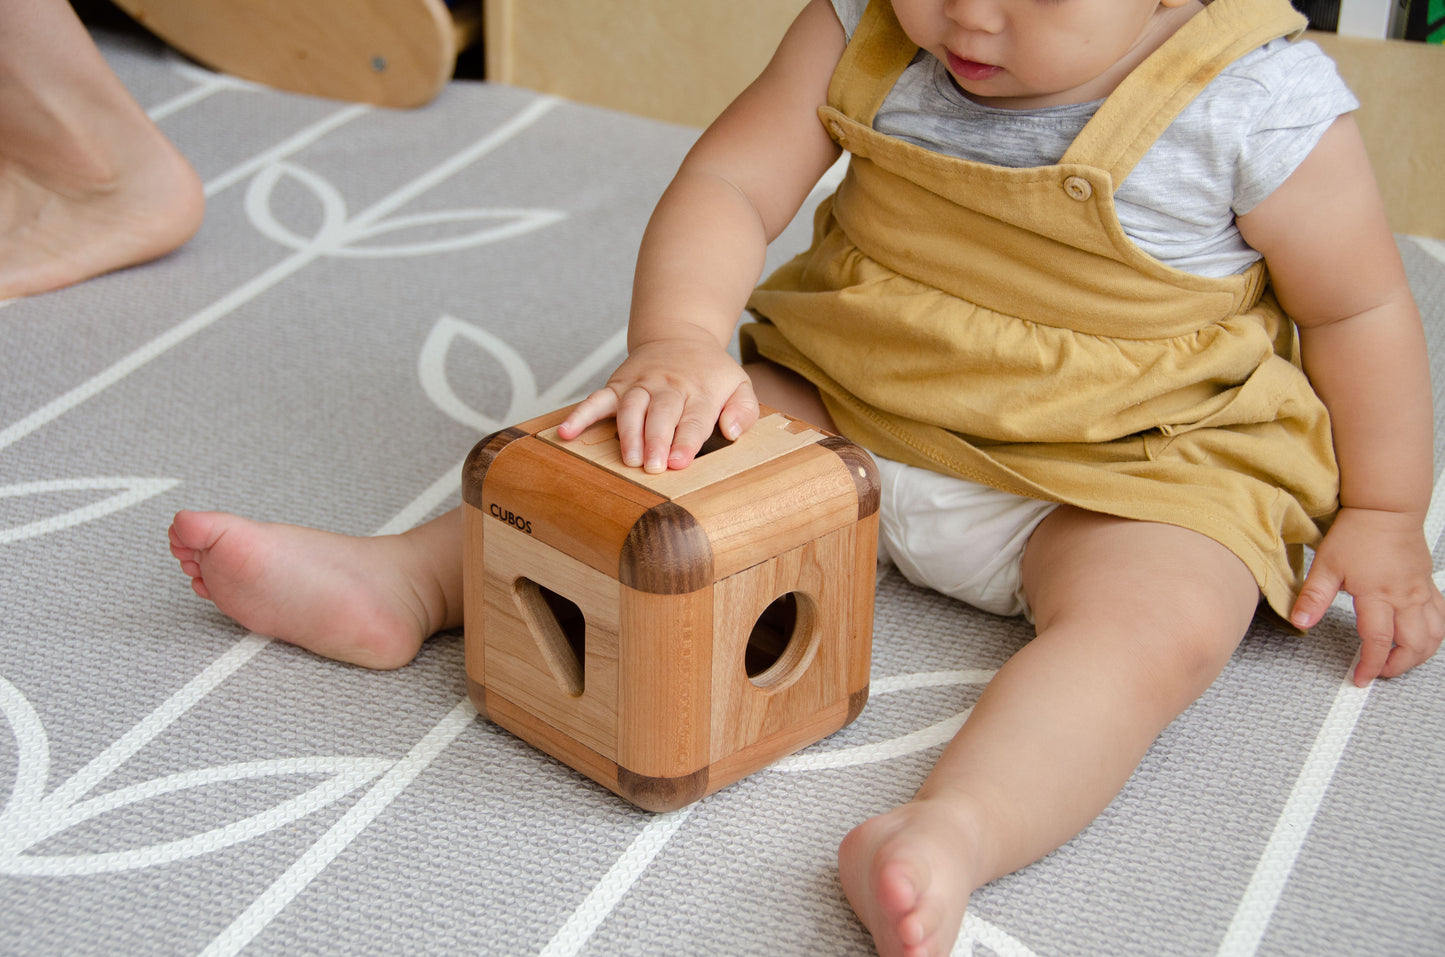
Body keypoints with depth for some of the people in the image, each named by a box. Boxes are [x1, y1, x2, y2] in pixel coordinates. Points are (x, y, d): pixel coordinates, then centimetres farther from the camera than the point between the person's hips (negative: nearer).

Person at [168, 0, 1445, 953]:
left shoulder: (1259, 103, -20)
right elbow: (730, 182, -13)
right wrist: (680, 339, -32)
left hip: (1128, 459, -4)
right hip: (851, 410, 5)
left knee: (1159, 622, -34)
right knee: (643, 440, -8)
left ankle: (950, 834, -56)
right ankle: (405, 582, -4)